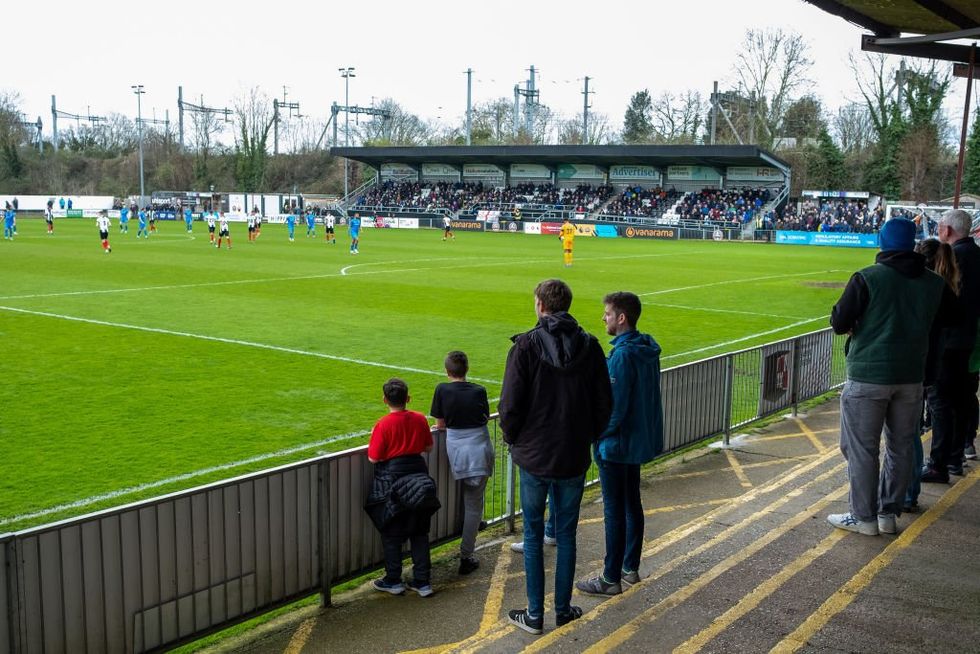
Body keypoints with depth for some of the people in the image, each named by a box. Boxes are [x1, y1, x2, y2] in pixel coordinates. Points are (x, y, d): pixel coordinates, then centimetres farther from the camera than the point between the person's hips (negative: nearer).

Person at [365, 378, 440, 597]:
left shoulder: (383, 425, -16)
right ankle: (423, 581, 15)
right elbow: (428, 447, 8)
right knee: (419, 532, 12)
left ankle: (393, 581, 18)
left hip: (391, 481, -4)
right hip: (418, 477, 4)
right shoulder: (420, 419, -2)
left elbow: (373, 458, -14)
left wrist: (373, 439, 3)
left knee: (391, 534, 9)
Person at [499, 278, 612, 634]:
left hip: (534, 457, -3)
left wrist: (512, 439, 5)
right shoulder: (589, 346, -1)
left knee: (533, 535, 9)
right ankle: (563, 608, 24)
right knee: (566, 535, 14)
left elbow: (510, 405, -13)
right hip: (574, 458, 3)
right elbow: (604, 403, 1)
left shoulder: (526, 345, -12)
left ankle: (534, 615, 15)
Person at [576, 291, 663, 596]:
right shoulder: (649, 350, 5)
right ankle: (631, 568, 29)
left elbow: (615, 406, -24)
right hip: (640, 441, 9)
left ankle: (611, 579, 10)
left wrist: (598, 434, -11)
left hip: (616, 445, -9)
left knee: (614, 511, 0)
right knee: (632, 504, 18)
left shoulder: (622, 355, -24)